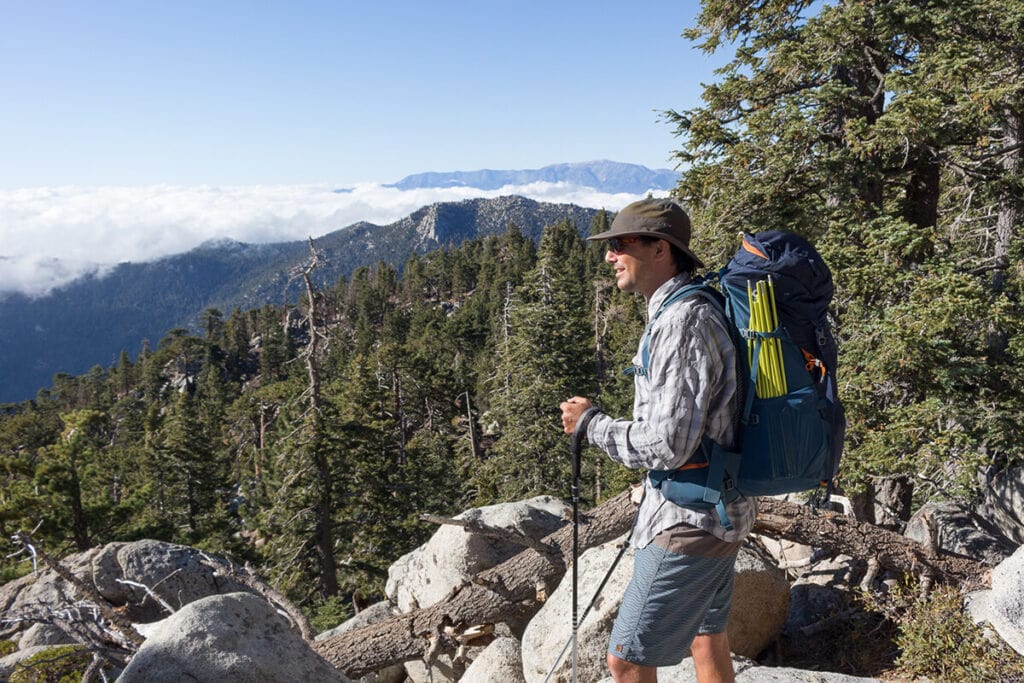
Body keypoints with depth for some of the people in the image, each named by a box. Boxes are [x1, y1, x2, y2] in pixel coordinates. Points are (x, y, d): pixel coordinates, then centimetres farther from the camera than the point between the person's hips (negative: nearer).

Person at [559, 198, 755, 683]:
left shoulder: (683, 323, -24)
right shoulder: (690, 311, 9)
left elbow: (666, 446, -28)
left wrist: (591, 423, -13)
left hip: (690, 524, -10)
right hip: (717, 514, 10)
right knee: (707, 641, 22)